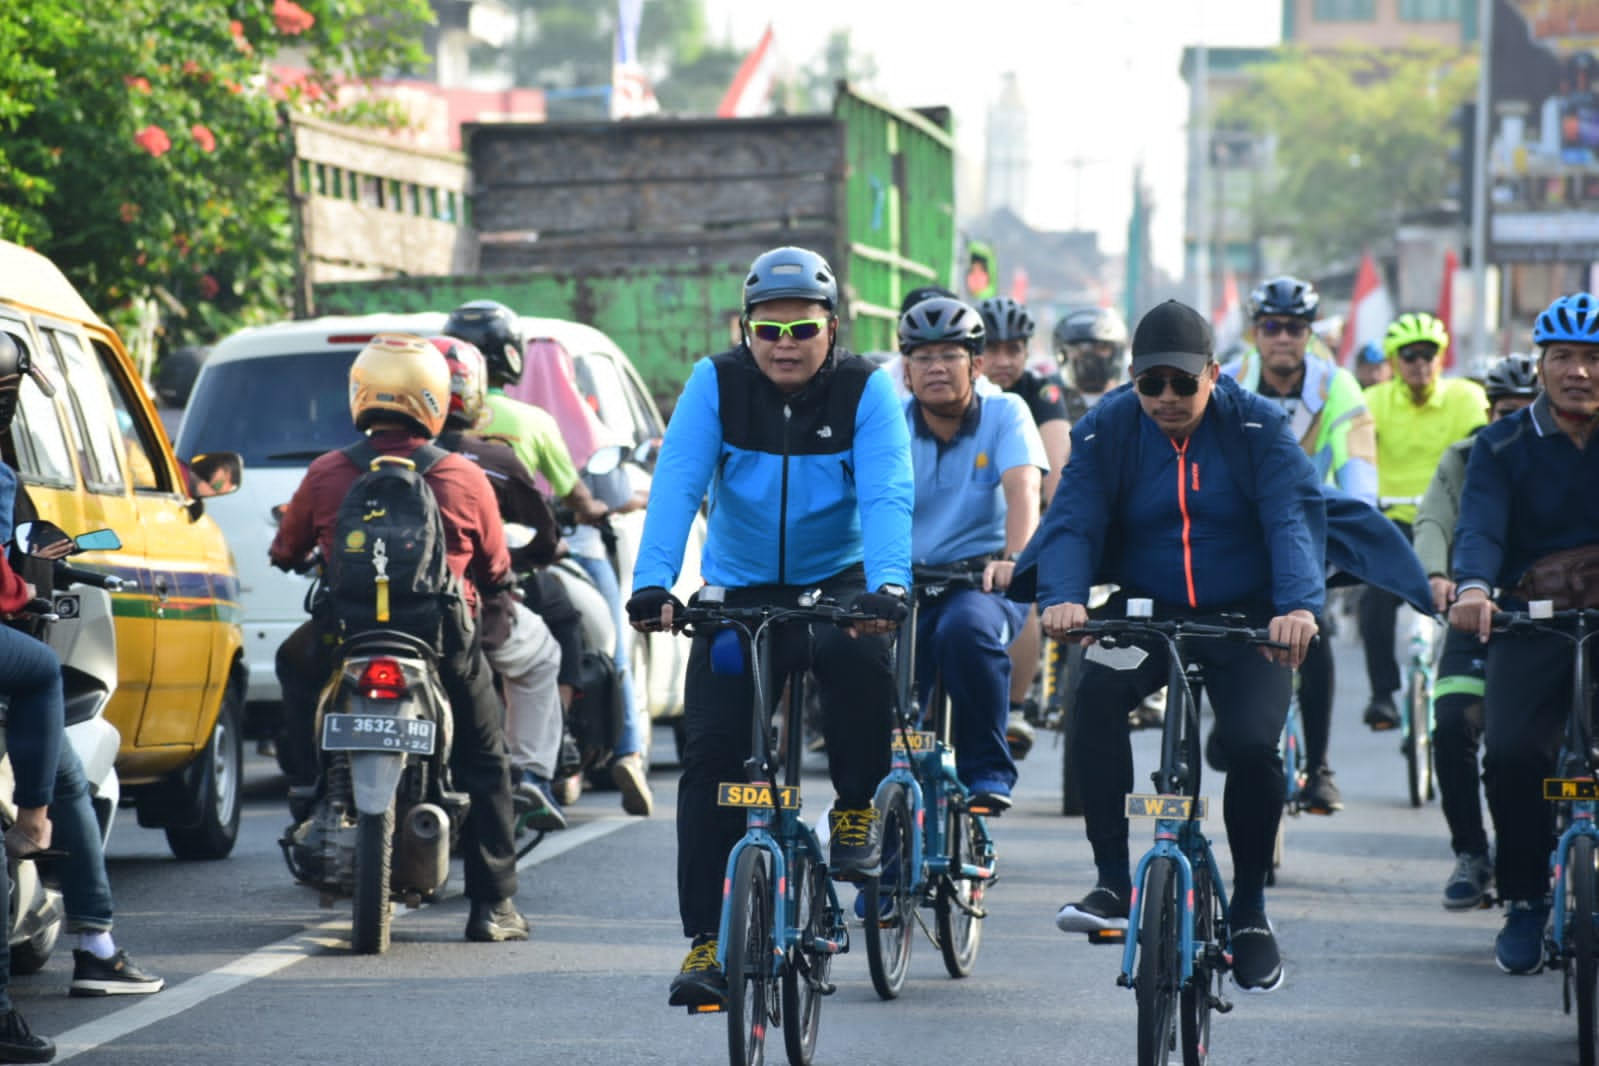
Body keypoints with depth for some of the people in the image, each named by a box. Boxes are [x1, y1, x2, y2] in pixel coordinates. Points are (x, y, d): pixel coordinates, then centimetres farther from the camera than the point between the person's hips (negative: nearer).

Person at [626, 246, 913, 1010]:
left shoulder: (865, 390, -12)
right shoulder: (716, 383, -10)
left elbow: (887, 493, -24)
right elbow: (676, 484, -21)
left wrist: (887, 585, -42)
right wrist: (653, 582, -36)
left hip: (837, 580, -1)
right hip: (742, 588, 1)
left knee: (860, 654, -34)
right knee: (710, 750, -10)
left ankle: (857, 810, -8)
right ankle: (707, 939, -5)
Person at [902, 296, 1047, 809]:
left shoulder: (1004, 413, 0)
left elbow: (1023, 489, -16)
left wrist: (1012, 560, -36)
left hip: (982, 580, -2)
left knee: (967, 629, -35)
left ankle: (988, 772, -20)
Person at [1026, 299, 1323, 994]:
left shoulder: (1257, 428, -8)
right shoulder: (1109, 430, -4)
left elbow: (1294, 518, -20)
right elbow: (1074, 519, -16)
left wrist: (1298, 605, -40)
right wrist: (1062, 596, -38)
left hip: (1244, 620, -1)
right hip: (1145, 611, 1)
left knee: (1252, 746, -22)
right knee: (1096, 693, -30)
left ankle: (1249, 909, 2)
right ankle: (1113, 881, -22)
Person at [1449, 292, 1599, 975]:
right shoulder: (1503, 447, 3)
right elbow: (1481, 525, -13)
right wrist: (1473, 586, -35)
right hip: (1529, 624, 0)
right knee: (1512, 751, -19)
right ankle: (1524, 903, 0)